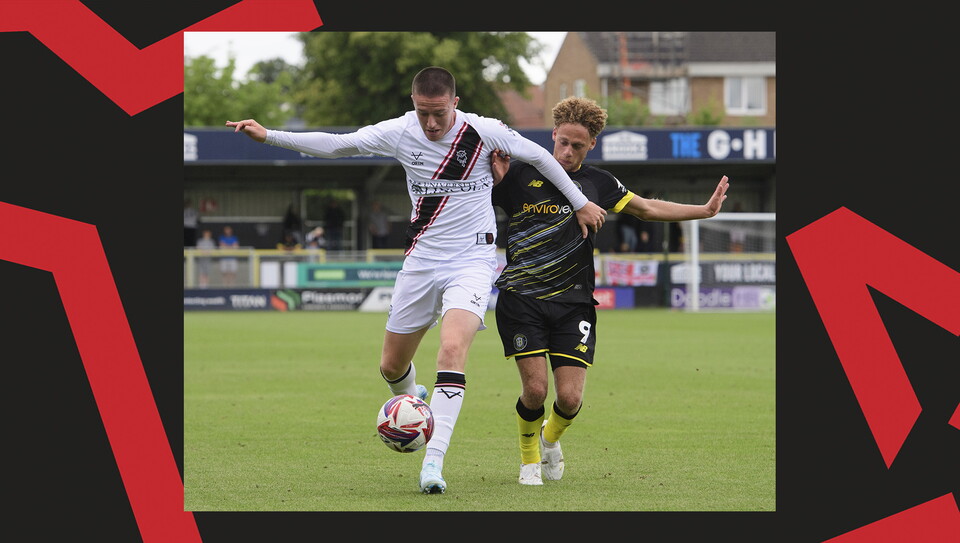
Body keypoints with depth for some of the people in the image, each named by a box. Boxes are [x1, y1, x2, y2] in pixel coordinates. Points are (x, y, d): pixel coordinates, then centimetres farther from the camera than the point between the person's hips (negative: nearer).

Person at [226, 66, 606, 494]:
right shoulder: (399, 133, -5)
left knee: (453, 349, -26)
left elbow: (539, 157, 3)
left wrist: (580, 204, 11)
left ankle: (433, 461, -29)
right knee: (392, 366, 10)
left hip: (473, 259, -4)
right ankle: (411, 400, 48)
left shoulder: (483, 132, -12)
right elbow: (336, 145, 0)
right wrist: (268, 136, -7)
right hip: (421, 259, 4)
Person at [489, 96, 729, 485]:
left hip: (573, 303, 2)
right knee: (535, 388, -14)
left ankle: (551, 437, 27)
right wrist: (497, 179, -15)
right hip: (521, 299, -2)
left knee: (570, 398, -9)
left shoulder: (598, 183, 8)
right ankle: (529, 458, 17)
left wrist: (705, 210, 18)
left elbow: (648, 209, 19)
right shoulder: (520, 175, -1)